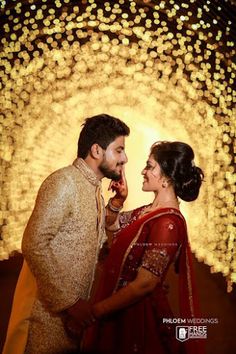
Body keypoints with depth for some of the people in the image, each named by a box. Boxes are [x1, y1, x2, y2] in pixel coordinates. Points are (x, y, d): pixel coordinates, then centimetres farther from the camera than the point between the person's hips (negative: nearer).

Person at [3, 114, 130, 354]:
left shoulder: (94, 189, 10)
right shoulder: (64, 182, -17)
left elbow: (98, 246, 10)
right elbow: (35, 246, -24)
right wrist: (67, 301, -20)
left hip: (73, 309, 8)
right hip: (48, 309, -8)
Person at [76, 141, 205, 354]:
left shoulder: (167, 223, -25)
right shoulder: (150, 211, 1)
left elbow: (145, 284, -26)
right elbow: (110, 223, 15)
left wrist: (94, 312, -21)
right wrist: (118, 198, -4)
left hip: (137, 315, -8)